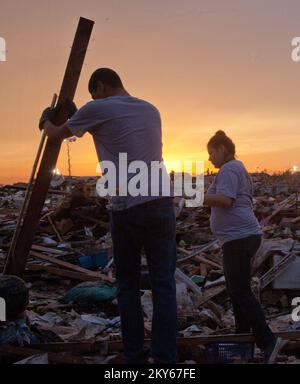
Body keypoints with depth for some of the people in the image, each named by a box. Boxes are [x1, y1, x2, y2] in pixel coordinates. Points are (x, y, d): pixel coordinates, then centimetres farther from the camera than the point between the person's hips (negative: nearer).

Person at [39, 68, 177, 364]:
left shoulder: (98, 109, 4)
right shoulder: (151, 110, 19)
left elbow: (56, 135, 19)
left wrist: (46, 120, 43)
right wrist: (75, 115, 42)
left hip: (126, 208, -3)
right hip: (160, 204, 4)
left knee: (128, 284, 10)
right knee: (163, 283, 4)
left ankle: (134, 357, 16)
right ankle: (165, 358, 5)